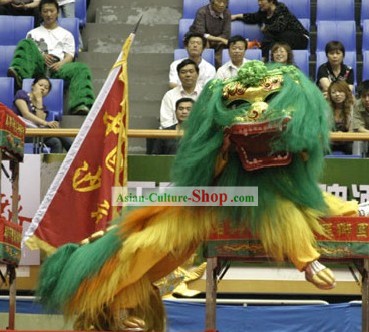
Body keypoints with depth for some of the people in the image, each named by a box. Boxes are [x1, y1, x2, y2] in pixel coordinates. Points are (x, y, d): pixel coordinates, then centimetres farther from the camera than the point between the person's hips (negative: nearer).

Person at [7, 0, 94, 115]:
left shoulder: (66, 34, 25)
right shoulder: (33, 33, 27)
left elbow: (69, 56, 12)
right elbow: (27, 50, 13)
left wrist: (61, 64, -12)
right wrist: (41, 56, -9)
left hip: (57, 67, 0)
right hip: (39, 65, 0)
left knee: (81, 68, -32)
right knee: (26, 43, -27)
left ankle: (80, 105, -57)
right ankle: (18, 73, -56)